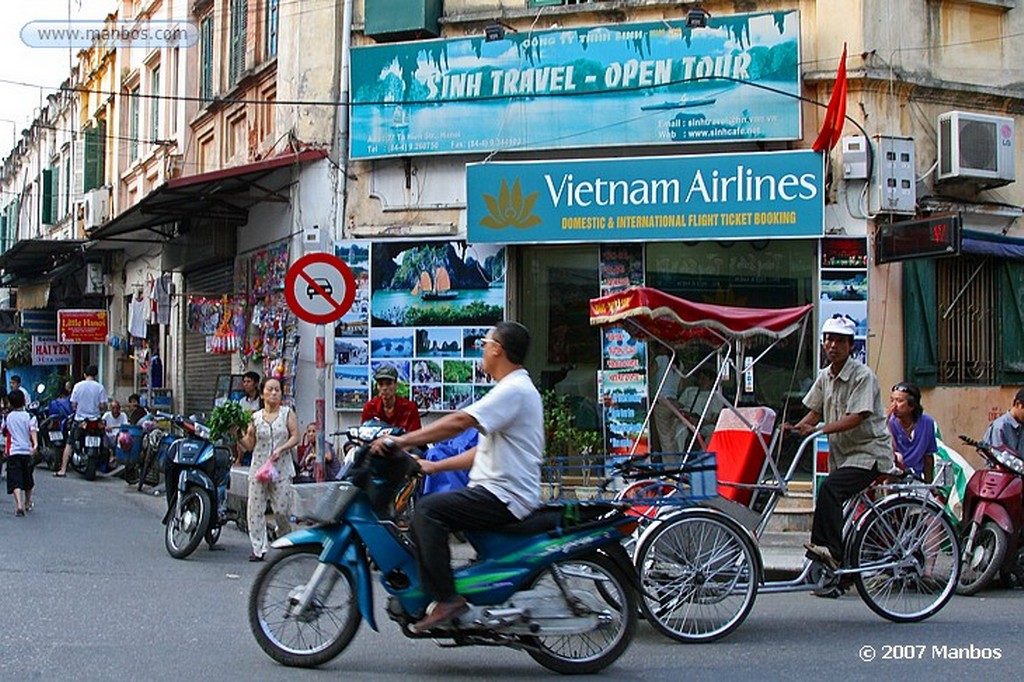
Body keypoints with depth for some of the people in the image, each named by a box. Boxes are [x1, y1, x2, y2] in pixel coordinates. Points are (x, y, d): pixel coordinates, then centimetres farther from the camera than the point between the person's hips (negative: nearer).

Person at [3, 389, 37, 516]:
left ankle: (19, 505, -27)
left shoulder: (7, 417, 4)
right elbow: (32, 430, -15)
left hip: (13, 452, -1)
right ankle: (28, 503, 35)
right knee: (27, 479, 19)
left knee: (15, 481, -8)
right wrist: (35, 444, -26)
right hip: (27, 451, 1)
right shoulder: (29, 416, 0)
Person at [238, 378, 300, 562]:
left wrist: (281, 449, -15)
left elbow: (295, 437, -1)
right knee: (255, 509, -3)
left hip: (281, 468, -2)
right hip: (258, 467, 2)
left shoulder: (287, 413, 5)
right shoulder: (255, 417, 9)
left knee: (282, 509, -5)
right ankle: (258, 549, 2)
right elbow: (249, 445, 9)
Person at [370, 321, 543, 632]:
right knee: (426, 508, 13)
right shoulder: (515, 388, 22)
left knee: (428, 510, -22)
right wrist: (435, 466, 19)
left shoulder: (513, 390, -13)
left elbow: (459, 422, -24)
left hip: (505, 498, -11)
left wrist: (402, 441, -23)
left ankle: (446, 598, -25)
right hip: (499, 492, 11)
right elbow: (484, 450, 24)